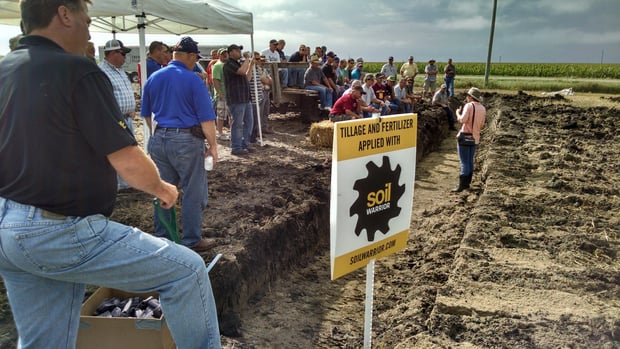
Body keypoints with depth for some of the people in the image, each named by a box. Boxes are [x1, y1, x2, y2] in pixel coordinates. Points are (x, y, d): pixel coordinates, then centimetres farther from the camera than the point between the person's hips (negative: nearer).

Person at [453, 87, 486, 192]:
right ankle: (467, 183, 22)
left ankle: (461, 186, -5)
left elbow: (462, 119, -23)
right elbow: (481, 125, 11)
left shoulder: (469, 105, -13)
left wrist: (458, 112, -6)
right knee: (470, 161, 15)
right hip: (475, 138, 7)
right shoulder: (483, 108, 7)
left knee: (464, 162, -6)